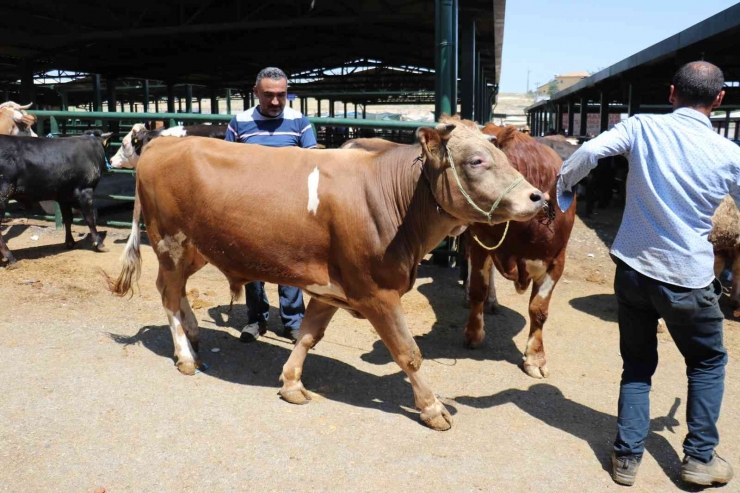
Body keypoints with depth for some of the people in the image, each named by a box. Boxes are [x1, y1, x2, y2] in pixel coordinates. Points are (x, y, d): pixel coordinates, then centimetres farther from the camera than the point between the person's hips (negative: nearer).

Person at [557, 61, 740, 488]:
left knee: (637, 363, 19)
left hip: (633, 269, 2)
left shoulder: (642, 127, -6)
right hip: (688, 280, -1)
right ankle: (701, 457, 25)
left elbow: (588, 152, -19)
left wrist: (563, 187, 0)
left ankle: (628, 456, 19)